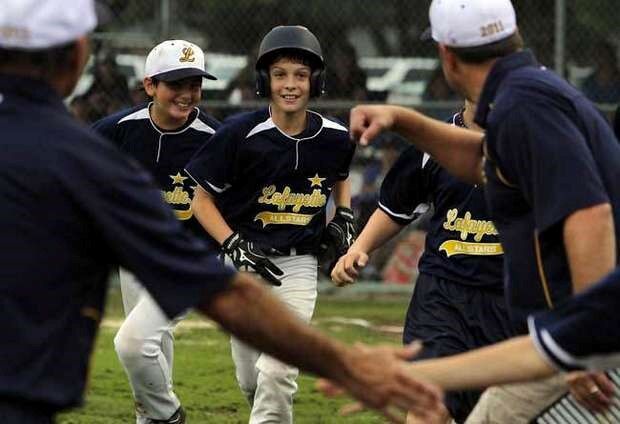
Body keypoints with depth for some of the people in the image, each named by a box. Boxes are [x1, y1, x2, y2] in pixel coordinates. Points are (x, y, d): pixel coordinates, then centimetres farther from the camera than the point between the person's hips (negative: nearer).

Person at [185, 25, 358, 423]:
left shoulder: (333, 137, -3)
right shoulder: (241, 134, -14)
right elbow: (202, 200, -6)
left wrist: (344, 217, 6)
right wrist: (234, 246, -19)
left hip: (298, 266, 1)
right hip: (245, 261, -1)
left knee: (277, 372, -15)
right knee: (250, 380, 8)